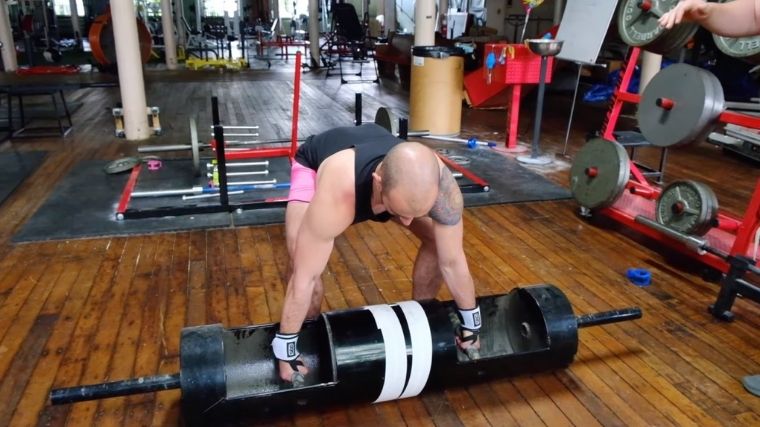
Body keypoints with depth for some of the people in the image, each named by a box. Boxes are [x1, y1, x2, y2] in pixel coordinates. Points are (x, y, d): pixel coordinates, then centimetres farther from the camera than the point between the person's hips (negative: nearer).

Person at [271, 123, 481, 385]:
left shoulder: (439, 183, -37)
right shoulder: (336, 193, -48)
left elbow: (452, 261, -23)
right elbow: (304, 277, -38)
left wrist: (471, 325, -12)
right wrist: (285, 351, -28)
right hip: (315, 164, -3)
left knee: (438, 239, -9)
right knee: (302, 261, -25)